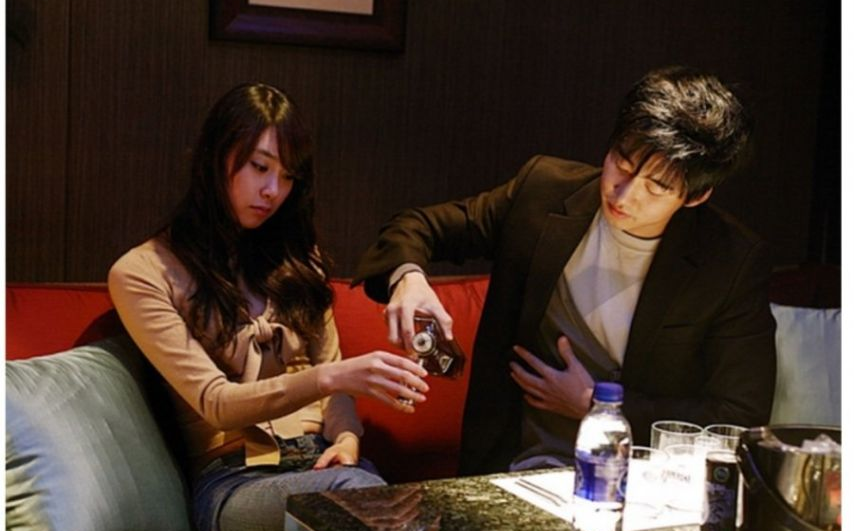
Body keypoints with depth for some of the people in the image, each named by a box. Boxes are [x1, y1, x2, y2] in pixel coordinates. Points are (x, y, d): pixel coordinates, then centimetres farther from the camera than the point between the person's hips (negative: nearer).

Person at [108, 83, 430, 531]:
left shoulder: (295, 257, 17)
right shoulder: (142, 274, -1)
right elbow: (214, 402, -11)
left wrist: (346, 437, -5)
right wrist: (330, 377, -27)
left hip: (320, 461, 5)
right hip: (232, 478, -4)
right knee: (361, 495, -37)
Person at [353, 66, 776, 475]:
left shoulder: (735, 263, -7)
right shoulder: (544, 188, -1)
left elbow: (740, 421, -7)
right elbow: (424, 226, 11)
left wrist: (593, 405, -9)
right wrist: (407, 275, -13)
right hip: (513, 473, 0)